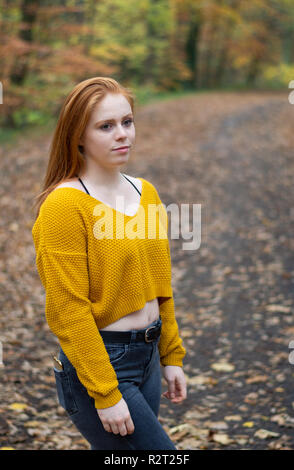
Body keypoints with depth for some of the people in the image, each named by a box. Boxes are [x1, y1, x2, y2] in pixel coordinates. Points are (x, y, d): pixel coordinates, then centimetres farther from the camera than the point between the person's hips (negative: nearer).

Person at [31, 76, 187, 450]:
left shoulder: (145, 193, 7)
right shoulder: (64, 205, -16)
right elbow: (68, 310, -18)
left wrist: (171, 357, 14)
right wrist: (106, 393, -18)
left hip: (147, 356, 7)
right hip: (96, 363, -7)